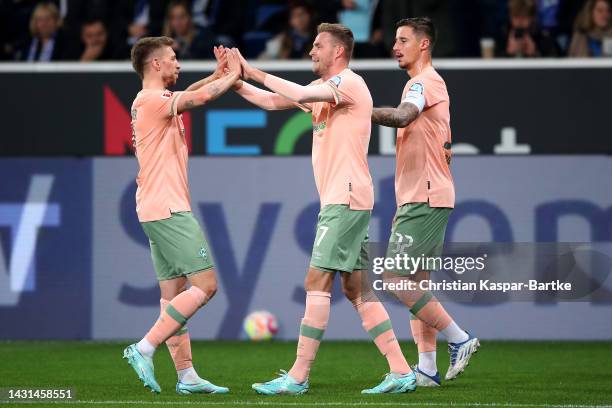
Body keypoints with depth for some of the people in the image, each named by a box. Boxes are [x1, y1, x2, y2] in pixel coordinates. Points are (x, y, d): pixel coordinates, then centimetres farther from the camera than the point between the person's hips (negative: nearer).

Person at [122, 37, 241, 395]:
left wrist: (219, 73, 17)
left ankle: (186, 375, 6)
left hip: (161, 211, 10)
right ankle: (144, 349, -14)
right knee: (205, 285, -11)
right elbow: (199, 97, -23)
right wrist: (233, 74, -6)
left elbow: (189, 95, 32)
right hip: (168, 209, -10)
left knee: (174, 292, 7)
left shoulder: (155, 101, 18)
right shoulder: (152, 100, -12)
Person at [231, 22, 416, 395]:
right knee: (356, 289, 7)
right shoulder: (324, 89, 20)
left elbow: (299, 95, -24)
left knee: (317, 283, -10)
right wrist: (237, 82, 9)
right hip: (340, 200, 10)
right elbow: (275, 101, 22)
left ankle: (298, 377, -11)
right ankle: (401, 371, 6)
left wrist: (254, 72, -16)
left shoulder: (350, 83, -10)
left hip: (346, 199, -10)